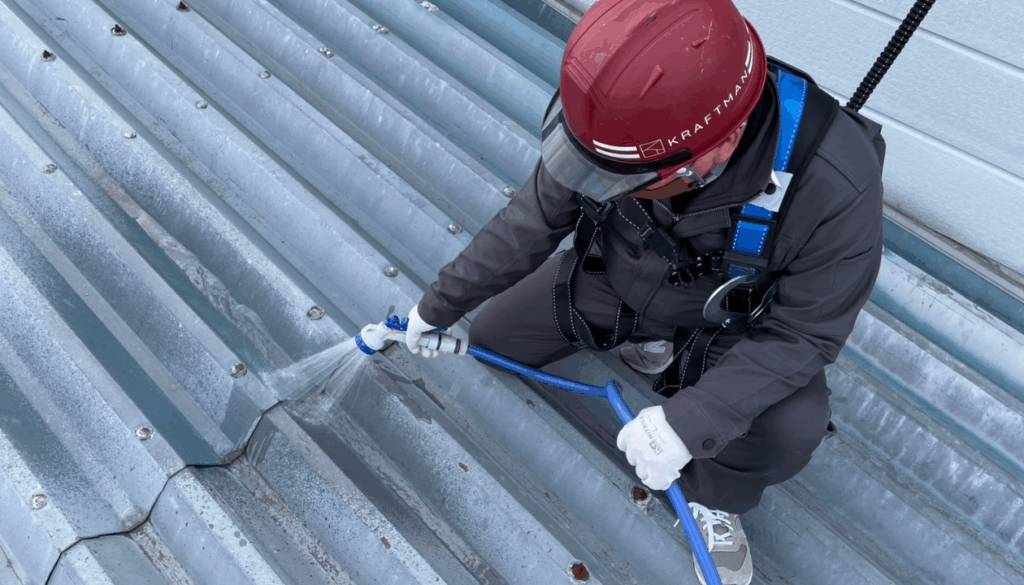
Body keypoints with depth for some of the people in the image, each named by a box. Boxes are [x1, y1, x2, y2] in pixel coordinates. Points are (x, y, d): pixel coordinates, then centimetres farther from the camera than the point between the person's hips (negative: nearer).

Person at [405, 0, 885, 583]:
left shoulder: (832, 186, -39)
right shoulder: (617, 120, -29)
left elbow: (801, 333, -26)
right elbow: (532, 223, -13)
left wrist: (690, 420, -39)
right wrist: (439, 306, -7)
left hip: (731, 322, -3)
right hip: (614, 274, 4)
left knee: (792, 427, -30)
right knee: (488, 344, 4)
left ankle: (715, 496, 7)